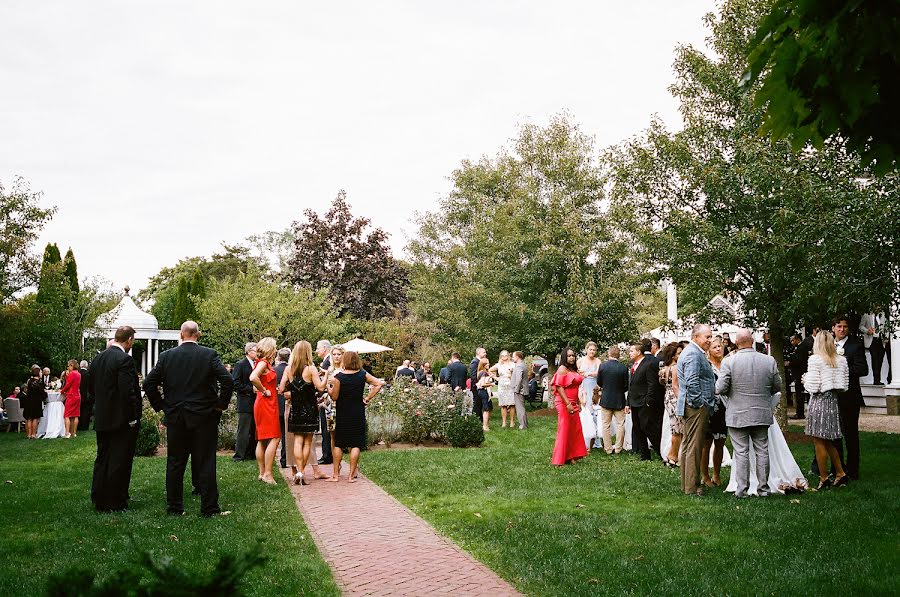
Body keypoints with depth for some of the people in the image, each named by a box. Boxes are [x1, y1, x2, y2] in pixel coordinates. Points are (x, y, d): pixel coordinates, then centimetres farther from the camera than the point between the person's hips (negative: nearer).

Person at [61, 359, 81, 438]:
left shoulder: (72, 373, -14)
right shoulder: (78, 374, 12)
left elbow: (67, 385, -13)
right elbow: (72, 384, 13)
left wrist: (62, 391, 1)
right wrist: (67, 375, 11)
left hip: (71, 396, -8)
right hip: (77, 395, 8)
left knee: (67, 415, -6)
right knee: (75, 416, 8)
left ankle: (67, 433, -13)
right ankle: (74, 433, 10)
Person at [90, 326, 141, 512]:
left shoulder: (97, 358, 8)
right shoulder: (124, 359, -17)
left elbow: (92, 388, 14)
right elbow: (127, 391, -22)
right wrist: (133, 417, -15)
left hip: (102, 419, 8)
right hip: (122, 419, -8)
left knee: (102, 460, 16)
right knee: (120, 462, 1)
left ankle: (99, 500, 23)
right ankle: (115, 502, 6)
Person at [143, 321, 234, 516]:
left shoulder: (167, 356, -1)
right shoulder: (209, 355, -7)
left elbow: (149, 383, -1)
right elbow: (228, 381, -15)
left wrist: (160, 405, 9)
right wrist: (221, 405, -2)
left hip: (175, 418, 2)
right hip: (204, 417, -2)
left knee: (175, 463, 11)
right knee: (205, 463, 4)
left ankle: (174, 507, 17)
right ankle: (209, 507, 7)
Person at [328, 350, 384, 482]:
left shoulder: (338, 377, -13)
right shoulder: (363, 375, -4)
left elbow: (334, 397, -8)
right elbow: (379, 384, -4)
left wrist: (328, 387, 8)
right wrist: (367, 398, -1)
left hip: (342, 414, -1)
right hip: (358, 414, 1)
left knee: (338, 444, 10)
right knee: (356, 444, 5)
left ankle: (336, 475, 12)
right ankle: (352, 475, 5)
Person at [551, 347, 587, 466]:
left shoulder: (574, 370, 15)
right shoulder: (562, 369, -11)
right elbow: (559, 387, -18)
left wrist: (578, 403, 19)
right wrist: (568, 404, -21)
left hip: (573, 404, 8)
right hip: (564, 403, -8)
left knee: (575, 430, 7)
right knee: (564, 430, -4)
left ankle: (570, 456, 16)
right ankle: (559, 459, 3)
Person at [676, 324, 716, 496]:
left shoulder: (696, 353, 19)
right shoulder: (693, 354, -16)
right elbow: (692, 382, -25)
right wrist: (700, 403, -18)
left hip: (691, 407, 11)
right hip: (697, 407, -11)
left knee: (688, 445, 14)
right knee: (694, 447, -6)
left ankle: (687, 484, 22)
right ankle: (692, 488, -2)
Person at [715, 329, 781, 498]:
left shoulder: (729, 362, -13)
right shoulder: (769, 361, -3)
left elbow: (719, 389, -13)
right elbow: (777, 387, 7)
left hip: (738, 414, -3)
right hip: (762, 414, 3)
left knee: (741, 453, 3)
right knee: (762, 451, 11)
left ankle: (742, 490, 7)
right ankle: (763, 488, 17)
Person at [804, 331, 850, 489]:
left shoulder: (815, 359, -14)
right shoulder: (841, 360, 5)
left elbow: (813, 387, -17)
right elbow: (844, 386, 8)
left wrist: (805, 381, 3)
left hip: (819, 401, -7)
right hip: (834, 401, 7)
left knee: (819, 442, 3)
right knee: (828, 442, 19)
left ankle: (824, 478, 8)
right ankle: (840, 473, 22)